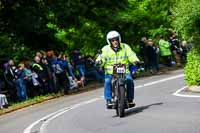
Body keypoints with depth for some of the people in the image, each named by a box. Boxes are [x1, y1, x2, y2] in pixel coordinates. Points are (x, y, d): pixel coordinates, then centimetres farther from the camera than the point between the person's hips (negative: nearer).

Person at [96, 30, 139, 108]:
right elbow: (102, 57, -6)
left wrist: (136, 60, -21)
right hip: (110, 72, -1)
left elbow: (131, 55, -1)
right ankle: (108, 101, -24)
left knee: (129, 80, -24)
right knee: (107, 82, -28)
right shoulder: (106, 49, 5)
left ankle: (130, 99, -10)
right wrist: (98, 61, -29)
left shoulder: (125, 47, 8)